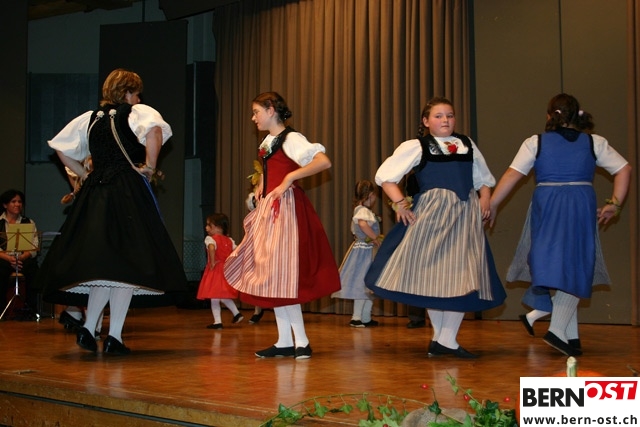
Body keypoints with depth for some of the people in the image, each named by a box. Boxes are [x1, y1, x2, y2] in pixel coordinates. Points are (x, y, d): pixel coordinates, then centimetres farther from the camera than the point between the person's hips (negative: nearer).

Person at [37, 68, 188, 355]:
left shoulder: (90, 118, 16)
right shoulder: (138, 113, -1)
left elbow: (61, 149, 18)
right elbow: (154, 130, -24)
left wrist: (85, 175, 19)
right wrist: (149, 166, -12)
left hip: (95, 192, 6)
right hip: (129, 193, -6)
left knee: (102, 263, 14)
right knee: (127, 263, -2)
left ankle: (88, 327, 8)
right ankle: (114, 337, -3)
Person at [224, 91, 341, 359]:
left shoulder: (291, 139, -10)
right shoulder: (267, 142, 15)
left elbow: (324, 162, -24)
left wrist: (290, 178, -23)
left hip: (286, 209, -9)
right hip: (268, 210, 9)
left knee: (282, 275, -10)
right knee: (270, 276, 8)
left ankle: (301, 341, -3)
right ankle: (285, 342, 12)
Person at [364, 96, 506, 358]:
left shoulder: (467, 145, 17)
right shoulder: (416, 146, 3)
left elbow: (483, 178, 24)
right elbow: (385, 175, -3)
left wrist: (485, 199, 5)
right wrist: (399, 203, -13)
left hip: (466, 216, 4)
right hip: (431, 214, -4)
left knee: (463, 276, -1)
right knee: (433, 274, -2)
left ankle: (448, 340, 3)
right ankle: (439, 335, 11)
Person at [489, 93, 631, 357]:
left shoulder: (535, 143, 6)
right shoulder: (594, 142, 9)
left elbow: (512, 175, 0)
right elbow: (624, 170, 6)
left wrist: (492, 205, 4)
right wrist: (614, 205, 9)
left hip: (546, 206, 1)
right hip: (582, 205, -1)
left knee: (554, 266, 10)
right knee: (574, 268, 3)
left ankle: (571, 335, 12)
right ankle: (558, 331, -11)